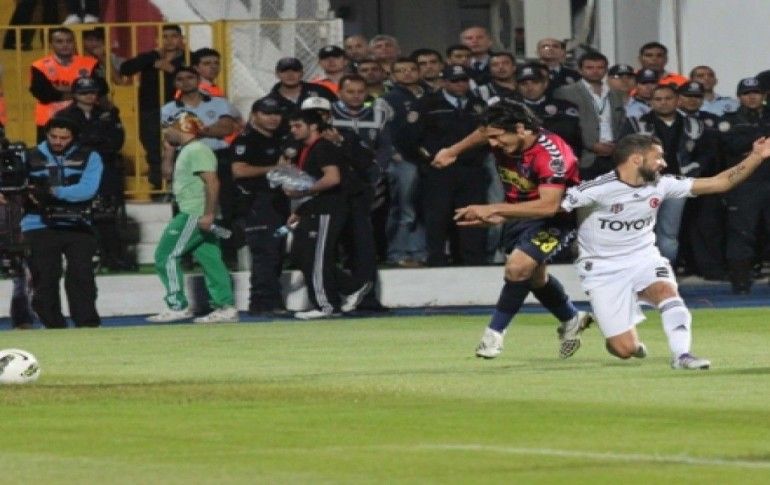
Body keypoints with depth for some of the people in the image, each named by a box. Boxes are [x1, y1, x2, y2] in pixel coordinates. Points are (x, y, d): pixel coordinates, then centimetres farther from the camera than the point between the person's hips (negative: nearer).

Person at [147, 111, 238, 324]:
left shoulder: (197, 150, -13)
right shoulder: (188, 151, 20)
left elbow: (212, 182, -22)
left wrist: (208, 214, -26)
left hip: (195, 215, -10)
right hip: (191, 214, 10)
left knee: (166, 256, -8)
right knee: (210, 260, 7)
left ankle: (177, 306, -8)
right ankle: (226, 306, 5)